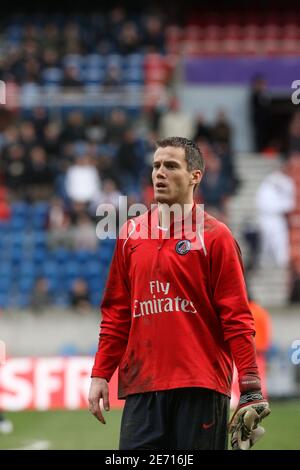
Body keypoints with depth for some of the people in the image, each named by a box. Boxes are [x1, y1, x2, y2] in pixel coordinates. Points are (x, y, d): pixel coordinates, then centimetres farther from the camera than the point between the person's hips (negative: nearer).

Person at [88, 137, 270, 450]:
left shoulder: (214, 236, 0)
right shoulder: (131, 234, 12)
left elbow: (236, 317, -4)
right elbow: (116, 313, 15)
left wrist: (250, 387, -11)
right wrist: (100, 375, 9)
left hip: (201, 388, -3)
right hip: (141, 387, 3)